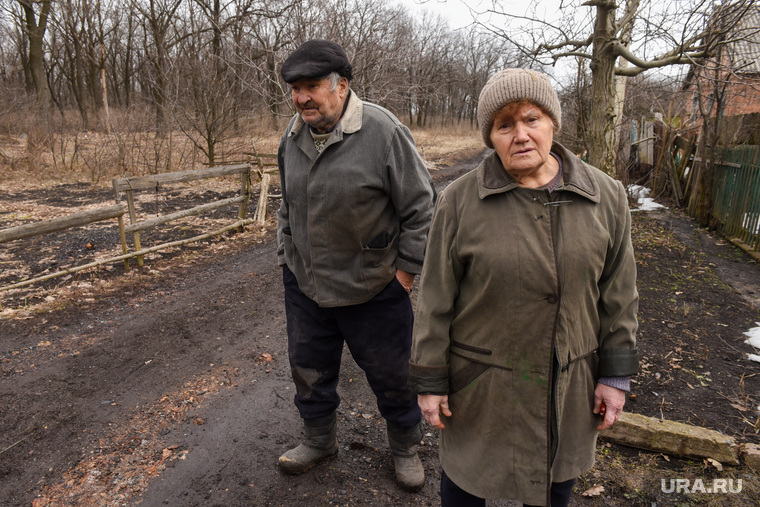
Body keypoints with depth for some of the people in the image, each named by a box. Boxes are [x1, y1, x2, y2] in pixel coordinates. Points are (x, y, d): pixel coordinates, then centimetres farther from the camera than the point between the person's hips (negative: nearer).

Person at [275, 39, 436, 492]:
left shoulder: (383, 132, -17)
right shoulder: (293, 137, 3)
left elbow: (421, 206, -13)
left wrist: (407, 269, -10)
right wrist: (287, 255, 15)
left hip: (374, 289, -5)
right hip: (305, 285, 6)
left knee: (391, 375, 12)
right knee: (309, 369, 20)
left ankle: (405, 448, 38)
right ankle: (320, 440, 45)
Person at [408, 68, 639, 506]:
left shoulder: (605, 196, -6)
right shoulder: (460, 201, -13)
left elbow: (617, 292, 1)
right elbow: (436, 299, -9)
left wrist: (617, 374, 2)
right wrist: (430, 380, -5)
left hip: (567, 383, 2)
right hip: (481, 381, -2)